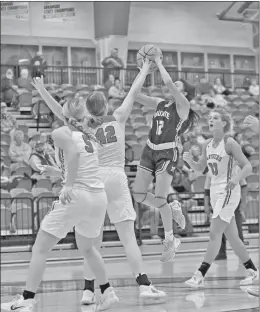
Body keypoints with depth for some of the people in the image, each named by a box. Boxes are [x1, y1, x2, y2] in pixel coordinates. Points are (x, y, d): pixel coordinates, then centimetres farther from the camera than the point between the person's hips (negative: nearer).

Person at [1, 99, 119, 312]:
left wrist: (69, 185, -23)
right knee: (86, 248, 29)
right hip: (99, 196, 6)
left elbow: (73, 151, -19)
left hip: (76, 196, -6)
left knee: (40, 248, 0)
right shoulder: (90, 137, 19)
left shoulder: (61, 133, 2)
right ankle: (107, 292, 27)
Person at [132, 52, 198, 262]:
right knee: (138, 194, 1)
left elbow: (168, 82, -19)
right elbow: (136, 96, 11)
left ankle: (170, 241, 5)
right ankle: (172, 209, 23)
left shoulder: (183, 104, -6)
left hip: (168, 153, -7)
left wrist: (159, 63, -6)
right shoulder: (160, 104, 13)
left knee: (160, 198, -10)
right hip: (150, 151, 7)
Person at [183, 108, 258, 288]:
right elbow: (200, 168, 19)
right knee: (232, 237, 11)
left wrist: (236, 179, -30)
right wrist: (189, 160, -1)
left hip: (228, 191, -8)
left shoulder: (229, 143, -10)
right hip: (215, 192, 8)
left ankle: (200, 276, -16)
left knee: (215, 234, -13)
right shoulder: (208, 145, 10)